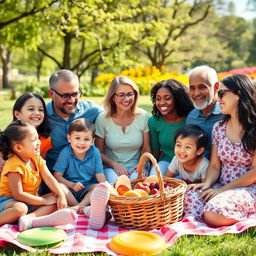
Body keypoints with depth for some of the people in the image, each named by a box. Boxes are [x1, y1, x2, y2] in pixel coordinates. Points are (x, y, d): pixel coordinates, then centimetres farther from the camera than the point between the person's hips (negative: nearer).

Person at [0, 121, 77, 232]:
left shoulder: (37, 159, 2)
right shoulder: (14, 165, -22)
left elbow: (49, 178, -3)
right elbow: (18, 194, -25)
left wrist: (61, 195, -19)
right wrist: (45, 200, -20)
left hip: (29, 200, 8)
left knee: (56, 201, -12)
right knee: (20, 208, -40)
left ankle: (29, 218, -34)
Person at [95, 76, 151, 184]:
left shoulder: (143, 116, 0)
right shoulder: (103, 119, -4)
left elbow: (146, 149, 8)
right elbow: (99, 152, 2)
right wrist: (115, 164, -14)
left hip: (135, 167, 1)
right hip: (111, 167, -1)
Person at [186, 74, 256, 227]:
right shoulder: (219, 128, 11)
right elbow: (214, 166, 10)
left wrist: (222, 189, -14)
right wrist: (208, 183, -12)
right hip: (221, 188, 4)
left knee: (213, 212, -32)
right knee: (190, 200, -28)